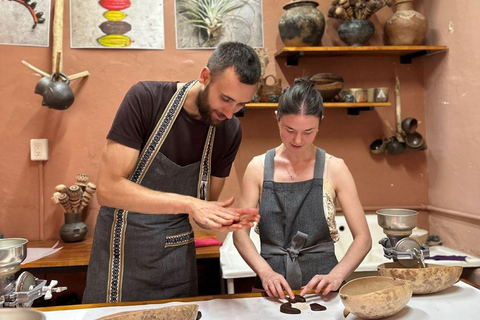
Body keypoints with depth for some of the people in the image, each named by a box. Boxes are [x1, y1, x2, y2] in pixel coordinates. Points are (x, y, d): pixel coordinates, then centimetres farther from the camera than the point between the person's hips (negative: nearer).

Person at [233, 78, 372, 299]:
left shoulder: (334, 168, 0)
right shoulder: (258, 168, 2)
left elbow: (363, 238, 0)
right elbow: (240, 233, 1)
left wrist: (336, 276, -15)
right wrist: (265, 272, -14)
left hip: (321, 287, 0)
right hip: (271, 289, 0)